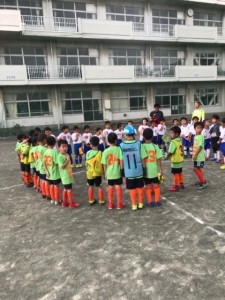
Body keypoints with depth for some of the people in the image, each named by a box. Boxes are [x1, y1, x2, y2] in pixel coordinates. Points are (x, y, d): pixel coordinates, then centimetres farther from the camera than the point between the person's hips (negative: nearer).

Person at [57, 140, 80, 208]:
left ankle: (64, 202, 27)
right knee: (69, 189, 0)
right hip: (65, 176, -9)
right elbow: (62, 166, -24)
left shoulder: (66, 155, 9)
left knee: (66, 189, 16)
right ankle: (72, 203, 10)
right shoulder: (60, 156, -19)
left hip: (69, 175, 9)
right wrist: (67, 160, -21)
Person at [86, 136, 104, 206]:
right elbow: (102, 164, -12)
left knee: (91, 187, 15)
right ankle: (101, 201, 15)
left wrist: (87, 171, 14)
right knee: (99, 187, 9)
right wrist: (104, 172, -1)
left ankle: (91, 201, 23)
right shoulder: (100, 153, -13)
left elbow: (87, 163, 2)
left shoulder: (88, 153, -2)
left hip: (89, 173, 3)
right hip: (97, 173, -3)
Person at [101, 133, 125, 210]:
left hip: (109, 173, 1)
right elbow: (121, 160, -12)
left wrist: (105, 173, 9)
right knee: (118, 187, 8)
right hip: (117, 172, -1)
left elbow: (104, 164, -3)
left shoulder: (106, 151, -6)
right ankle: (119, 204, 14)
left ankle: (110, 204, 20)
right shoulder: (118, 149, -9)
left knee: (110, 187, 12)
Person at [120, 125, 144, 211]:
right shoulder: (138, 143, -9)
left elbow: (122, 159, -3)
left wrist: (122, 169, 10)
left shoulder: (122, 145, -9)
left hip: (128, 171, 0)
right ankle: (140, 203, 26)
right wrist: (143, 167, 9)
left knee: (132, 189, 12)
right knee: (140, 187, 15)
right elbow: (142, 158, -4)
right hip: (138, 170, 1)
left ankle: (134, 205, 21)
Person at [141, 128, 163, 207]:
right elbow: (159, 159, -7)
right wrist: (160, 169, 1)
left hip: (147, 170, -1)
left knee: (148, 186, 12)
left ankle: (150, 202, 16)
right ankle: (157, 201, 18)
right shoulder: (155, 146, -6)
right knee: (156, 185, 14)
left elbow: (143, 159, -14)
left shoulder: (142, 147, -11)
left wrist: (144, 169, -6)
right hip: (155, 169, 1)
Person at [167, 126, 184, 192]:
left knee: (176, 174, 1)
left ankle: (176, 186, 10)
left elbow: (170, 152, -25)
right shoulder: (179, 141, 6)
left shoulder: (173, 142, -21)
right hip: (180, 159, 9)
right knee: (180, 173, 19)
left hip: (175, 160, -9)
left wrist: (167, 155, -5)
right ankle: (181, 184, 30)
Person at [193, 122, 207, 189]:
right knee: (196, 169, 15)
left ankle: (203, 182, 5)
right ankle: (200, 181, 28)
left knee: (197, 169, -5)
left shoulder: (201, 136, -16)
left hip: (199, 156, -9)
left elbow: (200, 147, -21)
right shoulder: (196, 136, 12)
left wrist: (195, 155, -21)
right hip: (196, 156, 9)